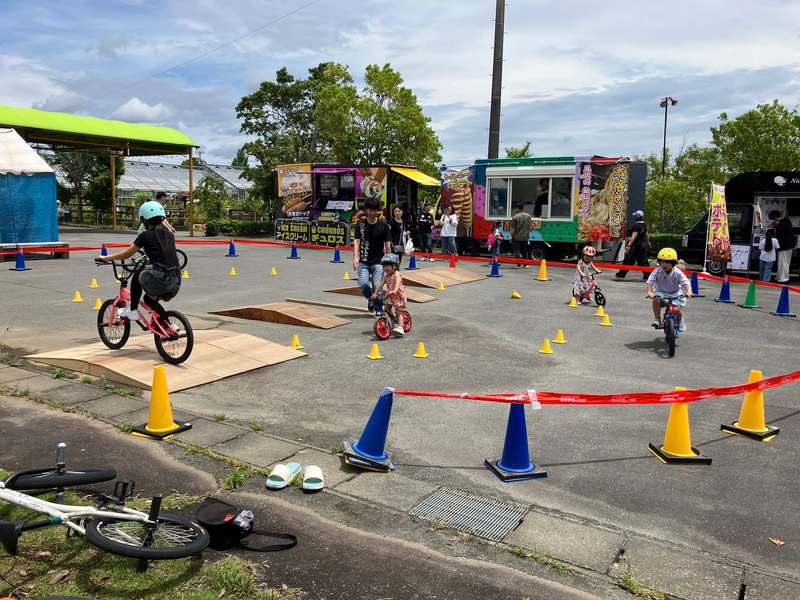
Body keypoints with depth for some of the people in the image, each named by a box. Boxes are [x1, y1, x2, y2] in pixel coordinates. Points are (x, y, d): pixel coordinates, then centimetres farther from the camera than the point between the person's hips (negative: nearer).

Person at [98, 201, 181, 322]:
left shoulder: (146, 235, 3)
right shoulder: (169, 235, 18)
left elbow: (126, 254, 12)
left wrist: (105, 258, 26)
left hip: (158, 281, -5)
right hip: (175, 284, 5)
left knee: (138, 274, 26)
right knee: (149, 299, 31)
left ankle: (132, 310, 26)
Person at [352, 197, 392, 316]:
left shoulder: (383, 225, 0)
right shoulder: (360, 225, 2)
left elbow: (387, 244, 3)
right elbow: (356, 242, -5)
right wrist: (355, 257, -18)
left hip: (378, 261, -1)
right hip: (364, 262, 1)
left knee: (377, 286, -10)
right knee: (363, 284, -13)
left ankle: (379, 308, 11)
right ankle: (370, 299, 21)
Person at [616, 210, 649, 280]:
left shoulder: (636, 225, -16)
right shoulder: (644, 225, 10)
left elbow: (634, 236, -23)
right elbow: (646, 234, 24)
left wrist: (629, 245, -27)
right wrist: (648, 242, 40)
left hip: (636, 245, -8)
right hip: (644, 245, 8)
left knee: (628, 260, 0)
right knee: (643, 261, 11)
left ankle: (621, 274, 7)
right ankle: (647, 276, 8)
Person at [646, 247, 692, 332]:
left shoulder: (677, 273, -18)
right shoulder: (657, 271, -17)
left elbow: (686, 283, -24)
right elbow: (649, 282, -24)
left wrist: (689, 292, -45)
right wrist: (649, 292, -43)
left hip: (675, 294, 0)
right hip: (661, 292, 0)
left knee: (676, 309, -20)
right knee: (656, 300, -33)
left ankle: (680, 319, 19)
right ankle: (657, 319, -14)